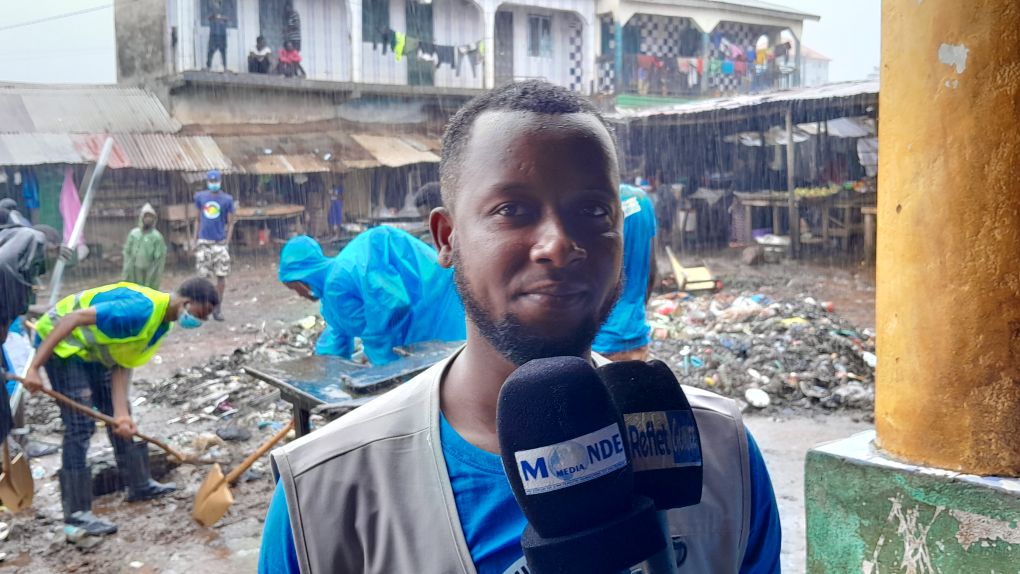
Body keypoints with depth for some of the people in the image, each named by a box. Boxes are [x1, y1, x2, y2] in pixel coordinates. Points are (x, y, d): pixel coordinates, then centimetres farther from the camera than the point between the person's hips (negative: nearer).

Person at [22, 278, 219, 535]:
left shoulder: (161, 323, -2)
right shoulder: (141, 309, -33)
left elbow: (122, 364, -5)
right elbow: (72, 318, -33)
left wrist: (121, 413, -17)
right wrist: (35, 368, -33)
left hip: (91, 348, 10)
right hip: (61, 342, -10)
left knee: (120, 418, 13)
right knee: (80, 425, -11)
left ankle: (139, 485, 26)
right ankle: (76, 510, -4)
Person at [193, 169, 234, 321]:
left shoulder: (227, 199, -1)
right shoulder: (200, 197, 5)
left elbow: (230, 223, 2)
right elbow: (198, 220, 13)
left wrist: (227, 243, -6)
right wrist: (195, 241, 8)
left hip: (220, 243, -1)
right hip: (203, 242, 1)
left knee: (221, 276, 0)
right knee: (203, 277, 2)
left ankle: (218, 308, 10)